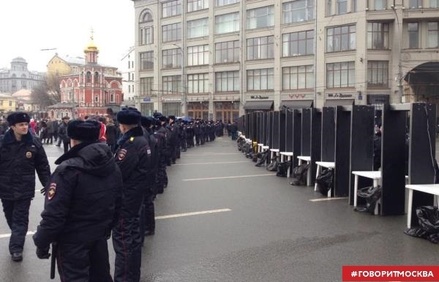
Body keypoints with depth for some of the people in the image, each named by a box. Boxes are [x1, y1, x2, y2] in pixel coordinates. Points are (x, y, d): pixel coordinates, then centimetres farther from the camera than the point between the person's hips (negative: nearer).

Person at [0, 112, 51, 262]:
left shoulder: (34, 142, -7)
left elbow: (43, 166, -2)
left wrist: (48, 185, -4)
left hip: (24, 188, -2)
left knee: (20, 218, 0)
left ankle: (16, 247, 4)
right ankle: (18, 237, 39)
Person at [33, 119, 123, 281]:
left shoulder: (68, 170, -22)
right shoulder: (113, 166, 0)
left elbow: (54, 213, -23)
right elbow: (117, 204, 9)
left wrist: (42, 243, -10)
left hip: (73, 241, -7)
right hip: (100, 237, 7)